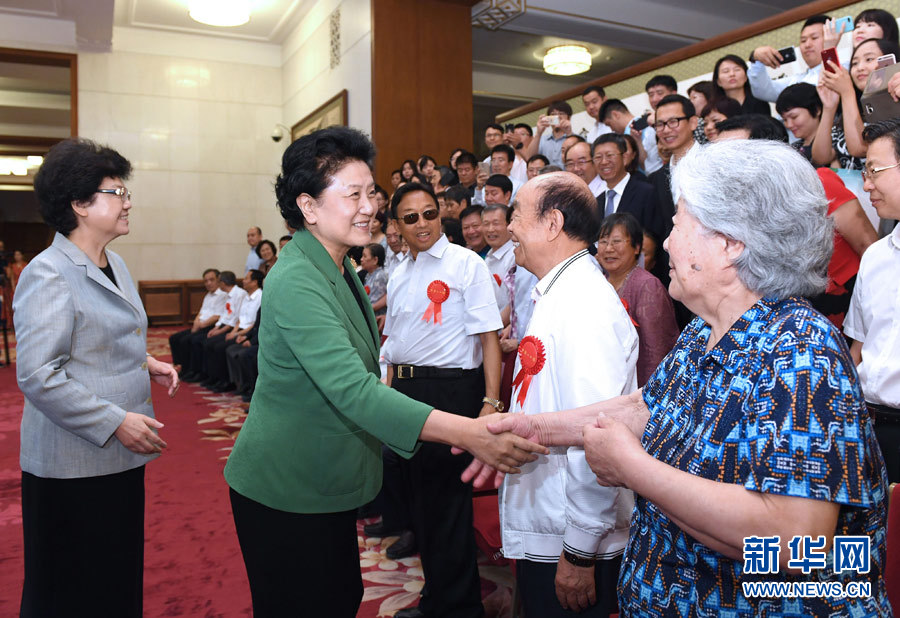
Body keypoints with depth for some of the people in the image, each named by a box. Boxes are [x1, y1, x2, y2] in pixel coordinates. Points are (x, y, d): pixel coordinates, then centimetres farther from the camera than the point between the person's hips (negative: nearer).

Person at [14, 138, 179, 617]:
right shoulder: (48, 275, -15)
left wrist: (146, 364, 7)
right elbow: (37, 375, -22)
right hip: (72, 465, -8)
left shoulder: (115, 265, 11)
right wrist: (115, 422, -23)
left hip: (120, 454, 8)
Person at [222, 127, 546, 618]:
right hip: (285, 490, -9)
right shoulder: (296, 282, -24)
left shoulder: (341, 271, 8)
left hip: (328, 481, 9)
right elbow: (351, 389, -35)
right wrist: (468, 433, -40)